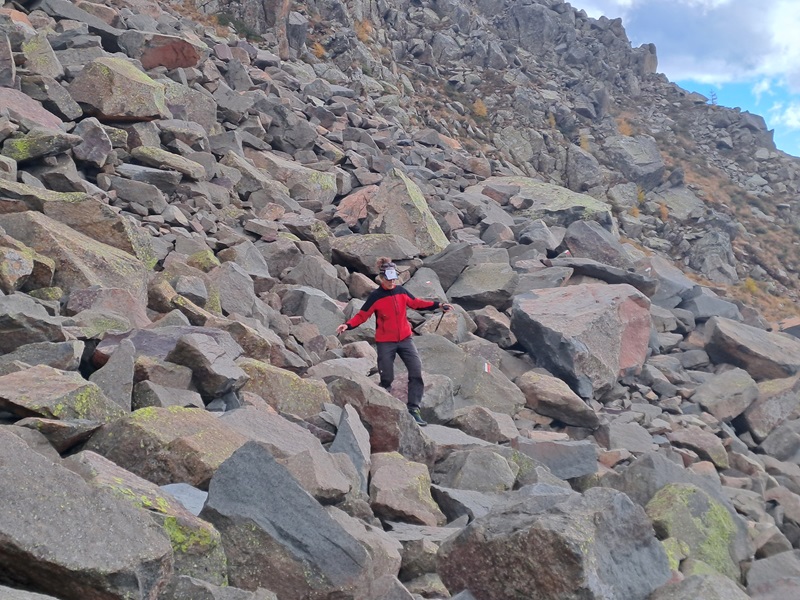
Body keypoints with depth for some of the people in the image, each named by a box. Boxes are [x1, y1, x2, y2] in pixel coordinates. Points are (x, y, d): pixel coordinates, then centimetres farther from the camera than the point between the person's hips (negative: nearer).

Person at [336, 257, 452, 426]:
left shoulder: (401, 291, 2)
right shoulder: (375, 297, -11)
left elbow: (416, 303, 14)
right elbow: (362, 315, -12)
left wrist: (437, 305, 9)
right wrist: (348, 325, -28)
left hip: (405, 339, 4)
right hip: (385, 343, -4)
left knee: (416, 372, -6)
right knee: (387, 378, 0)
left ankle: (413, 409, -3)